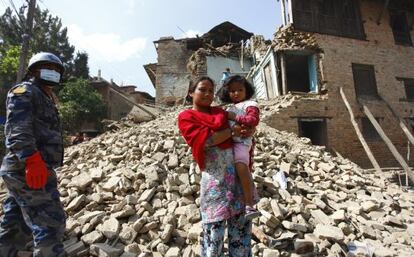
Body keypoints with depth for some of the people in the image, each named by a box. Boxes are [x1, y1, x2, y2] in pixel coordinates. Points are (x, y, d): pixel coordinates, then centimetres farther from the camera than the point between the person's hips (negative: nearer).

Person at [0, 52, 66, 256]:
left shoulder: (45, 99, 25)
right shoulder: (24, 91, -4)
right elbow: (17, 129, -20)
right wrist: (32, 159, -32)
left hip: (24, 173, 10)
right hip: (28, 172, -10)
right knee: (50, 224, -8)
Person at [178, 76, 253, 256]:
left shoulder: (220, 111, 20)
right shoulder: (186, 117, 3)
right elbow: (205, 140, -12)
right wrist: (232, 131, -6)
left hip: (236, 169, 6)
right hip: (214, 174, -5)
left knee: (241, 220, 11)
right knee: (215, 225, 1)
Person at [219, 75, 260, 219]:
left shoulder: (250, 104, 3)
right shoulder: (230, 108, 26)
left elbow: (253, 120, -13)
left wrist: (235, 117, -9)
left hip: (241, 141, -9)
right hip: (229, 141, 9)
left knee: (241, 166, -29)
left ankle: (250, 205, -25)